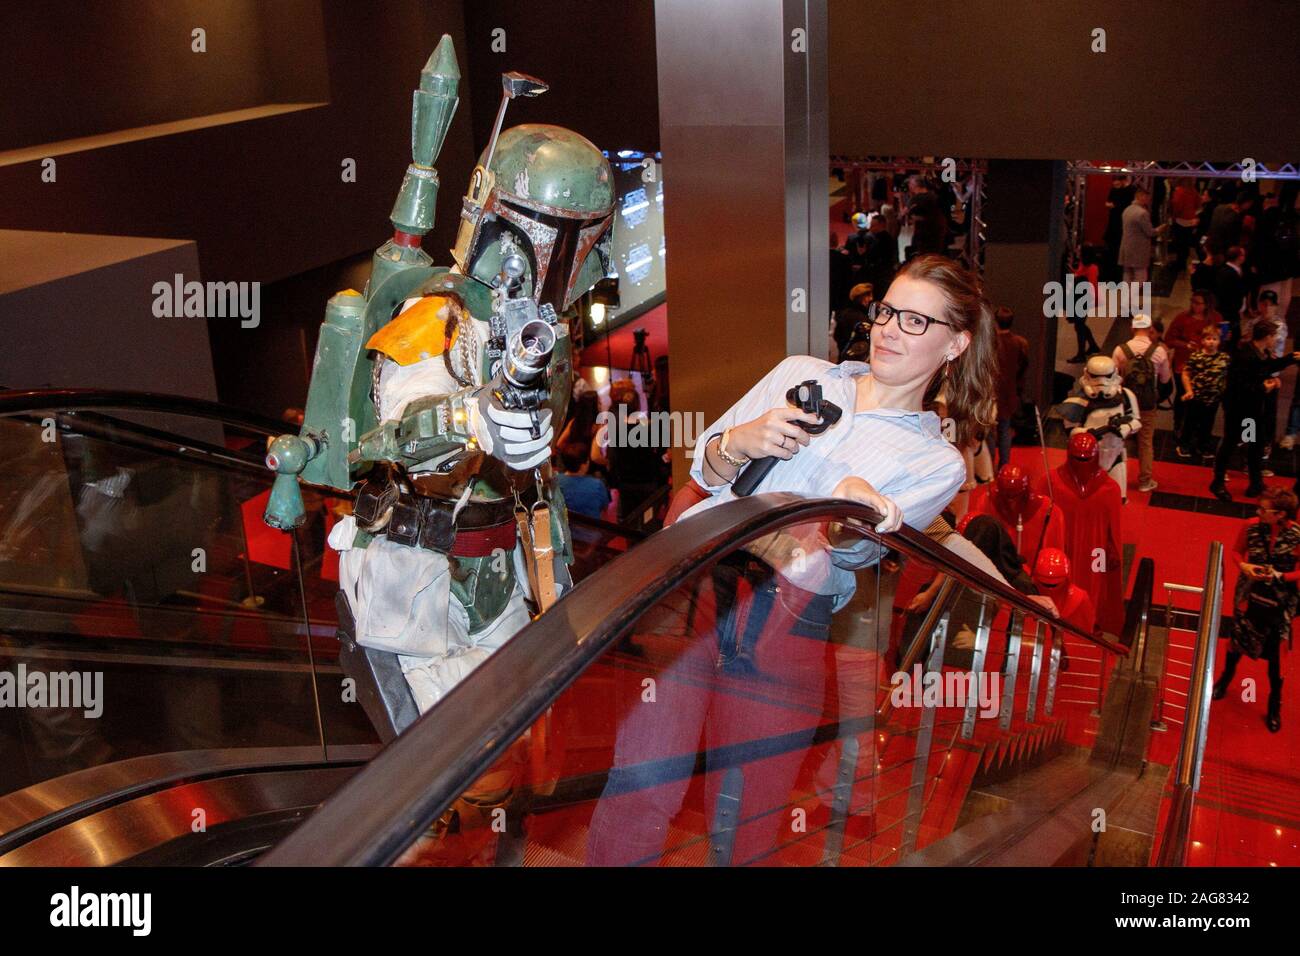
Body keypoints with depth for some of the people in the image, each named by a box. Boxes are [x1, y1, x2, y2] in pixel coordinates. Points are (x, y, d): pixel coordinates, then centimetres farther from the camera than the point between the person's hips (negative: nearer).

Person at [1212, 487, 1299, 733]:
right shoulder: (1252, 528, -15)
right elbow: (1237, 551, 4)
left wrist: (1280, 576, -25)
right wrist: (1243, 565, -16)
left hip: (1279, 601, -2)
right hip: (1248, 595, 2)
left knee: (1275, 653, 6)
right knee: (1238, 639, 21)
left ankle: (1275, 705, 28)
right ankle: (1226, 677, 52)